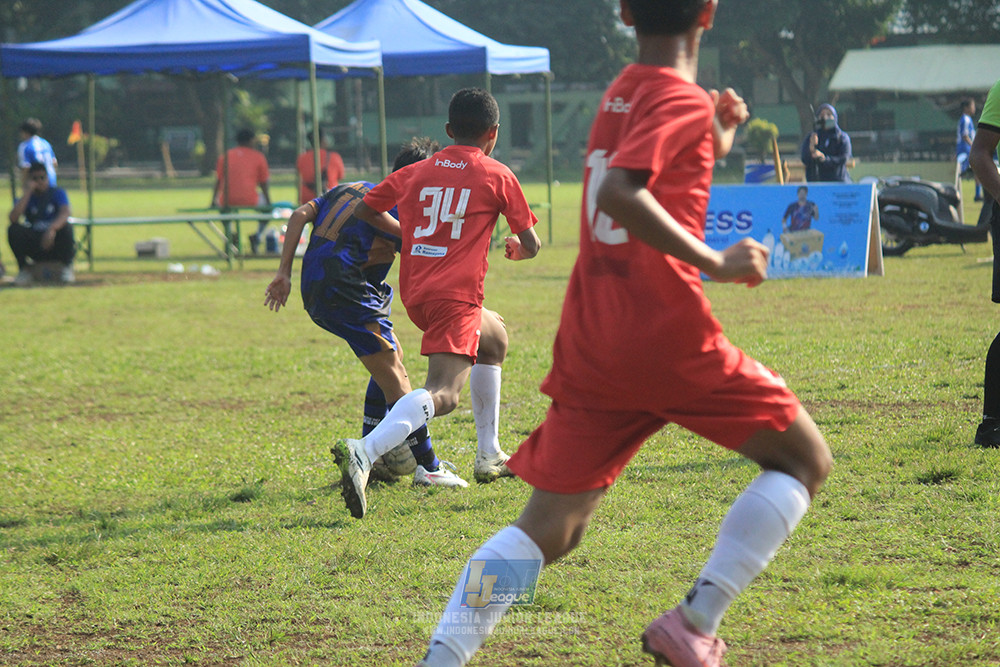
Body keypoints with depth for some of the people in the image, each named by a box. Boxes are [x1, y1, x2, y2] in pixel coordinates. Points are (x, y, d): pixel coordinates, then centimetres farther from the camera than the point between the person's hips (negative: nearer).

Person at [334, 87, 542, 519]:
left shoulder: (415, 174, 15)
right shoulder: (497, 176, 4)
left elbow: (364, 209, 22)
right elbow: (532, 245, 7)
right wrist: (517, 249, 31)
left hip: (415, 294, 7)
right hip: (456, 296, -7)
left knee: (493, 338, 33)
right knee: (442, 394, -20)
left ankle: (488, 456, 32)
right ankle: (365, 452, -46)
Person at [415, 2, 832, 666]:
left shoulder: (622, 94, 18)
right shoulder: (681, 100, -7)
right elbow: (618, 193, -24)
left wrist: (717, 133, 23)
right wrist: (716, 263, -20)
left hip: (590, 347, 7)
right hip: (671, 337, -7)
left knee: (548, 529, 8)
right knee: (805, 460, 11)